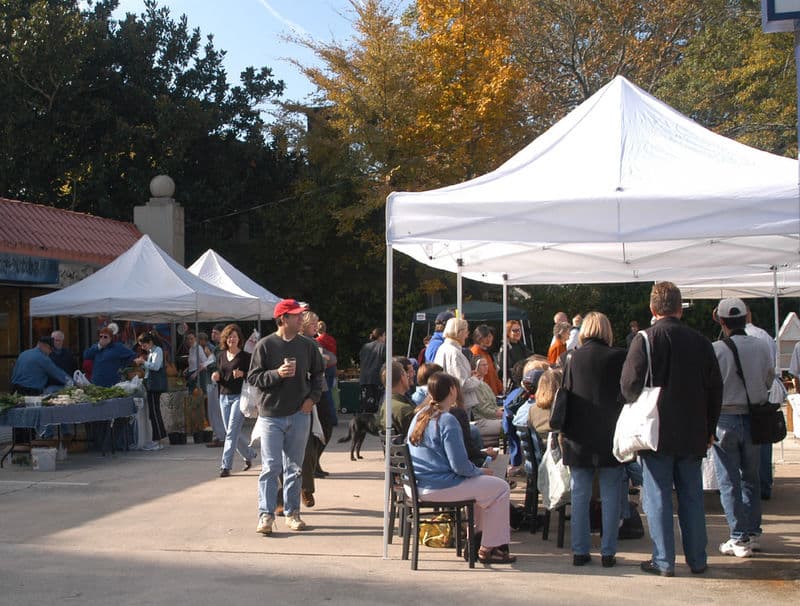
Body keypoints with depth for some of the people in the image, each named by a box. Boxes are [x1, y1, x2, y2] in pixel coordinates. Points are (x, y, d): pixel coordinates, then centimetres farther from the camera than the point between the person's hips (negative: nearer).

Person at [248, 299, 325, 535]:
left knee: (294, 467, 10)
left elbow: (318, 373, 16)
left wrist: (313, 397, 2)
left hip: (299, 414, 3)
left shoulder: (307, 345, 5)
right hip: (271, 415, -3)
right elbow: (253, 377, -4)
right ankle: (266, 514, 1)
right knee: (270, 467, -4)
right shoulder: (265, 345, -5)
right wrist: (277, 374, -18)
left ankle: (292, 512, 19)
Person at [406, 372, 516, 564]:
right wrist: (480, 471, 0)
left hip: (422, 483, 10)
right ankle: (488, 549, 4)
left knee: (481, 482, 28)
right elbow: (460, 466, -21)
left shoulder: (419, 415, 9)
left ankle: (478, 535, 33)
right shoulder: (447, 421, -18)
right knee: (500, 487, 0)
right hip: (441, 487, -10)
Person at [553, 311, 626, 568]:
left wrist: (563, 433, 9)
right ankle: (608, 552, 7)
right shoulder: (618, 357, -5)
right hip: (611, 439, -1)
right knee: (610, 497, 6)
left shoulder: (574, 358, 0)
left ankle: (580, 551, 10)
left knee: (579, 496, 8)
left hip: (579, 439, 1)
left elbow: (565, 395, 2)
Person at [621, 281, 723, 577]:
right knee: (692, 496, 12)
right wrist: (709, 429, 17)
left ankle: (663, 560, 5)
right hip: (693, 434, 4)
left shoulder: (645, 339, -11)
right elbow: (715, 389, 7)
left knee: (658, 497, 3)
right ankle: (697, 559, 18)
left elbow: (629, 384, -14)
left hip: (656, 432, -4)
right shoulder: (700, 341, 2)